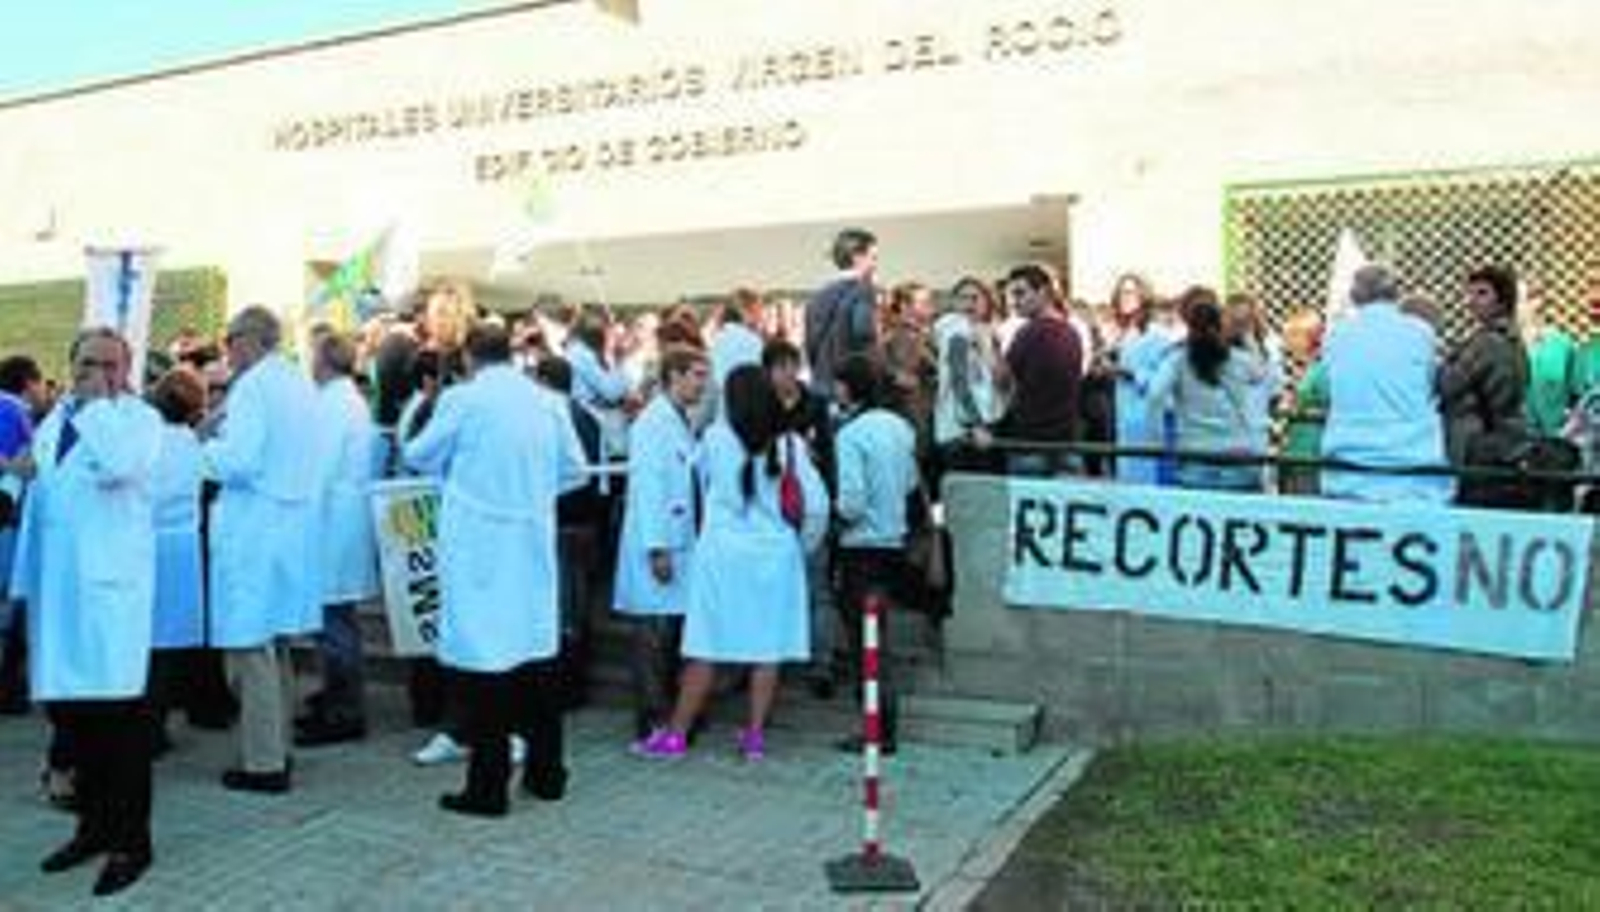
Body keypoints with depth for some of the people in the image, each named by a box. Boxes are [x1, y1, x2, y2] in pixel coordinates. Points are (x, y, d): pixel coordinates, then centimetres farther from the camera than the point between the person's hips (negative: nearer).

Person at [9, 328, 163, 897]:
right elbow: (42, 489, 27)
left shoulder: (140, 417, -3)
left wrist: (98, 403, -13)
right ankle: (95, 824, 26)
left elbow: (117, 467, -23)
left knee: (118, 711, -4)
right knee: (67, 707, 12)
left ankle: (131, 841, 6)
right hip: (56, 579, 7)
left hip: (109, 581, -7)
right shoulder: (55, 419, 19)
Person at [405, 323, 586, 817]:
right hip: (534, 544, 5)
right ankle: (547, 772, 26)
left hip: (479, 545, -4)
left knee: (483, 655, 2)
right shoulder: (549, 402, 4)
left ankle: (488, 787, 7)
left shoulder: (462, 400, -8)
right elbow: (574, 470, 11)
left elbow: (419, 456, 5)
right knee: (539, 653, 14)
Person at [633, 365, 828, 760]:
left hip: (724, 553, -1)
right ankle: (755, 734, 13)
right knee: (769, 647, 8)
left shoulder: (715, 438, -5)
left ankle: (676, 734, 12)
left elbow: (702, 480, 11)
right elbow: (816, 504, -5)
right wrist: (802, 543, 11)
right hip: (776, 554, 1)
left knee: (706, 649, 3)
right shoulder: (790, 444, -4)